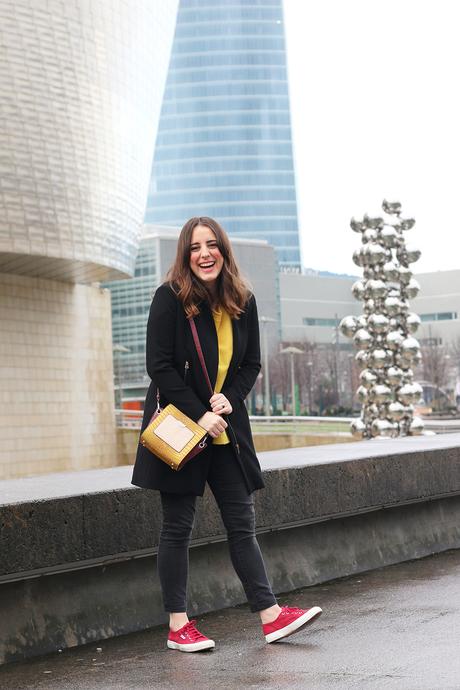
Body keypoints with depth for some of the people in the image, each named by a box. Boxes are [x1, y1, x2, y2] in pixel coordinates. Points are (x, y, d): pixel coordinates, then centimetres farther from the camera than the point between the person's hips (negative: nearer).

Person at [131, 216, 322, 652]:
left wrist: (229, 397, -8)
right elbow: (159, 366, -12)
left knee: (241, 522, 5)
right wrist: (198, 415, -16)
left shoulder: (243, 302, 5)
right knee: (178, 525, 1)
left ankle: (271, 616, 7)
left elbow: (251, 364, 11)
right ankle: (178, 626, 8)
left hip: (226, 429, 5)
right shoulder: (169, 298, -9)